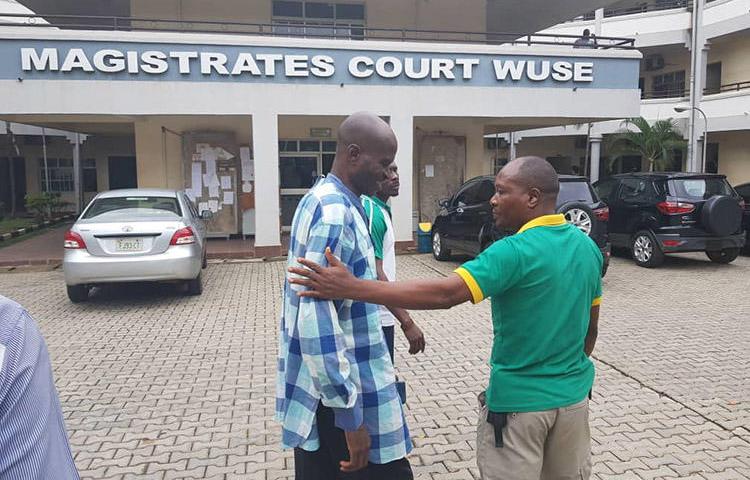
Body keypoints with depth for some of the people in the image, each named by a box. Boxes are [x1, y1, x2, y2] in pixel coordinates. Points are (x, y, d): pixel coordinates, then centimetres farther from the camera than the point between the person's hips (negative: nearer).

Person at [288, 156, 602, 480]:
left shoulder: (515, 252, -24)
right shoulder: (588, 246, 1)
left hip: (520, 401, -7)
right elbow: (591, 328, 9)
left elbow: (444, 294, -33)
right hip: (574, 393, 7)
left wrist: (351, 288, -35)